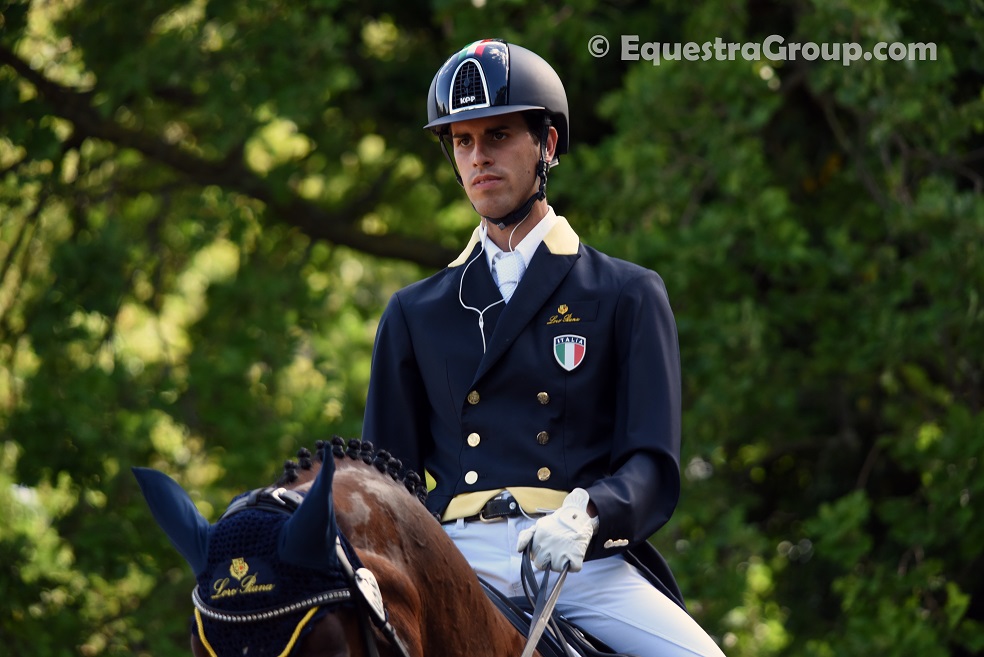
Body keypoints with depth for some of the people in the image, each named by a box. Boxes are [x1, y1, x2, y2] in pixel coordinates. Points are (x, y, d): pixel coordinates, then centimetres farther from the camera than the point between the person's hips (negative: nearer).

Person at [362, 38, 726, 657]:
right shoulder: (413, 315, 22)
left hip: (586, 563, -1)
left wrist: (587, 515, -20)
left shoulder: (628, 296, 14)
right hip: (458, 561, 1)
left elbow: (654, 467, 2)